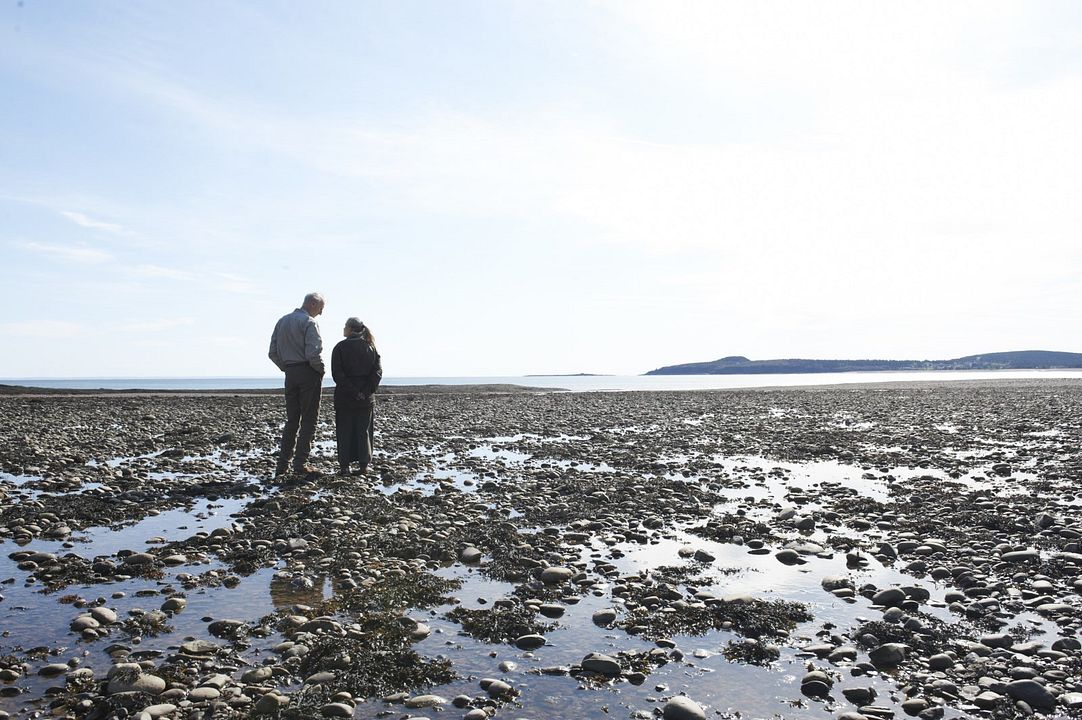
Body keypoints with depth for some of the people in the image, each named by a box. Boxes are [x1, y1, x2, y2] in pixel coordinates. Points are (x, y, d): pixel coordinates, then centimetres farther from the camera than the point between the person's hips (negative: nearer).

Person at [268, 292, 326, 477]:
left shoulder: (282, 321, 13)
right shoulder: (309, 322, -11)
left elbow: (273, 353, 12)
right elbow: (313, 354, -20)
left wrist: (286, 368, 14)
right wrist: (321, 370, -5)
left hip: (290, 374, 7)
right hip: (308, 373, -7)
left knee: (292, 419, 13)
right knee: (308, 419, 0)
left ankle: (282, 463, 11)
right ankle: (300, 463, -1)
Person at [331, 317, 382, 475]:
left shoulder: (340, 347, -4)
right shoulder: (370, 347, 5)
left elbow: (337, 373, -13)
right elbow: (377, 372, -4)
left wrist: (352, 392, -14)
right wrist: (366, 391, -8)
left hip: (344, 397, -2)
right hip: (366, 399, 2)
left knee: (344, 432, 5)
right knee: (364, 432, 9)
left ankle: (344, 466, 4)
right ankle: (364, 465, 10)